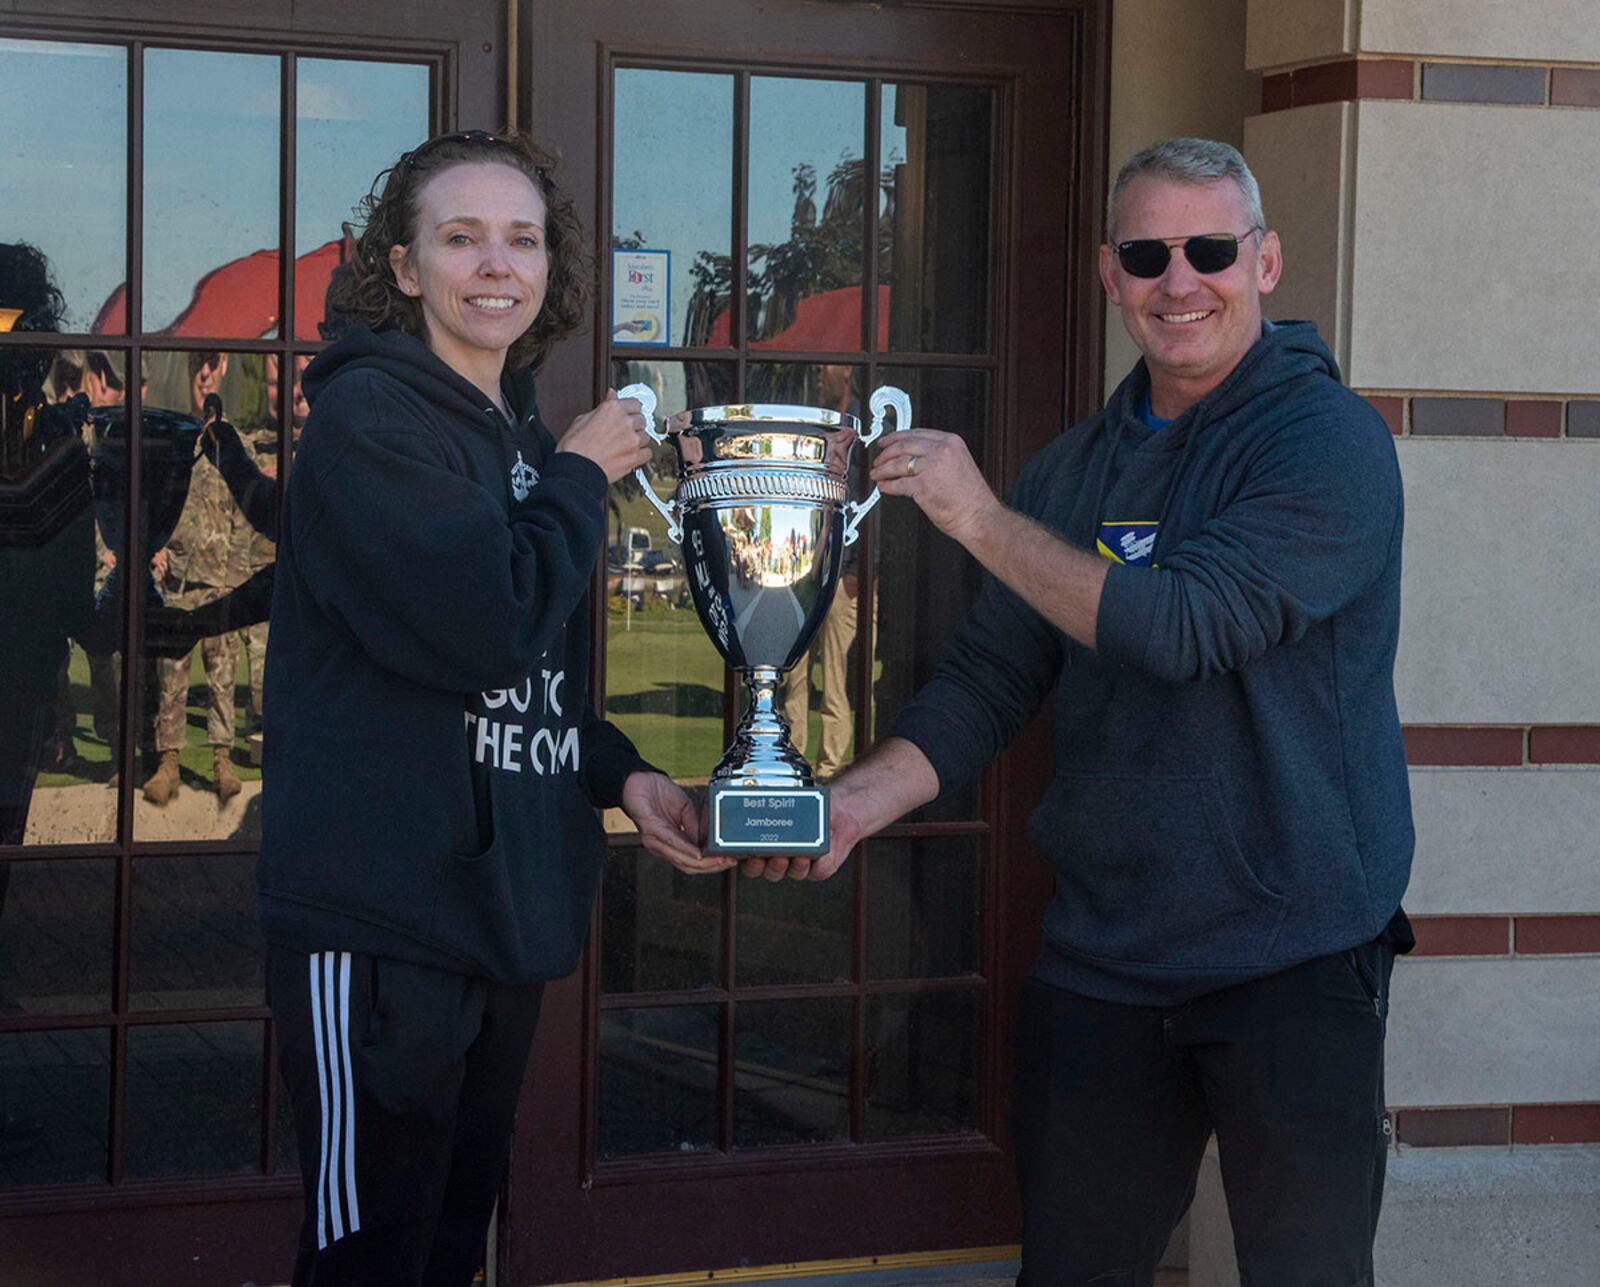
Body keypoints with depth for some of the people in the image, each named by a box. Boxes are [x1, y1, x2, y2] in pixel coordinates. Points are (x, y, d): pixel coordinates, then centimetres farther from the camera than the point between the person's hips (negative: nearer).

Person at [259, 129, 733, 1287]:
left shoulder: (523, 440, 14)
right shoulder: (370, 418, -12)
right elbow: (486, 625, -24)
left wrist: (620, 774, 5)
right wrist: (581, 480, -10)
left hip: (499, 917, 9)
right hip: (381, 921, -9)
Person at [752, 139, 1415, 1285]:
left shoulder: (1327, 439, -10)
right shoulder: (1079, 467, 11)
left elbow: (1185, 628, -22)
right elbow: (991, 678, 11)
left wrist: (982, 519, -16)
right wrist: (856, 802, -4)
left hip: (1295, 961, -6)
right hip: (1102, 958, 6)